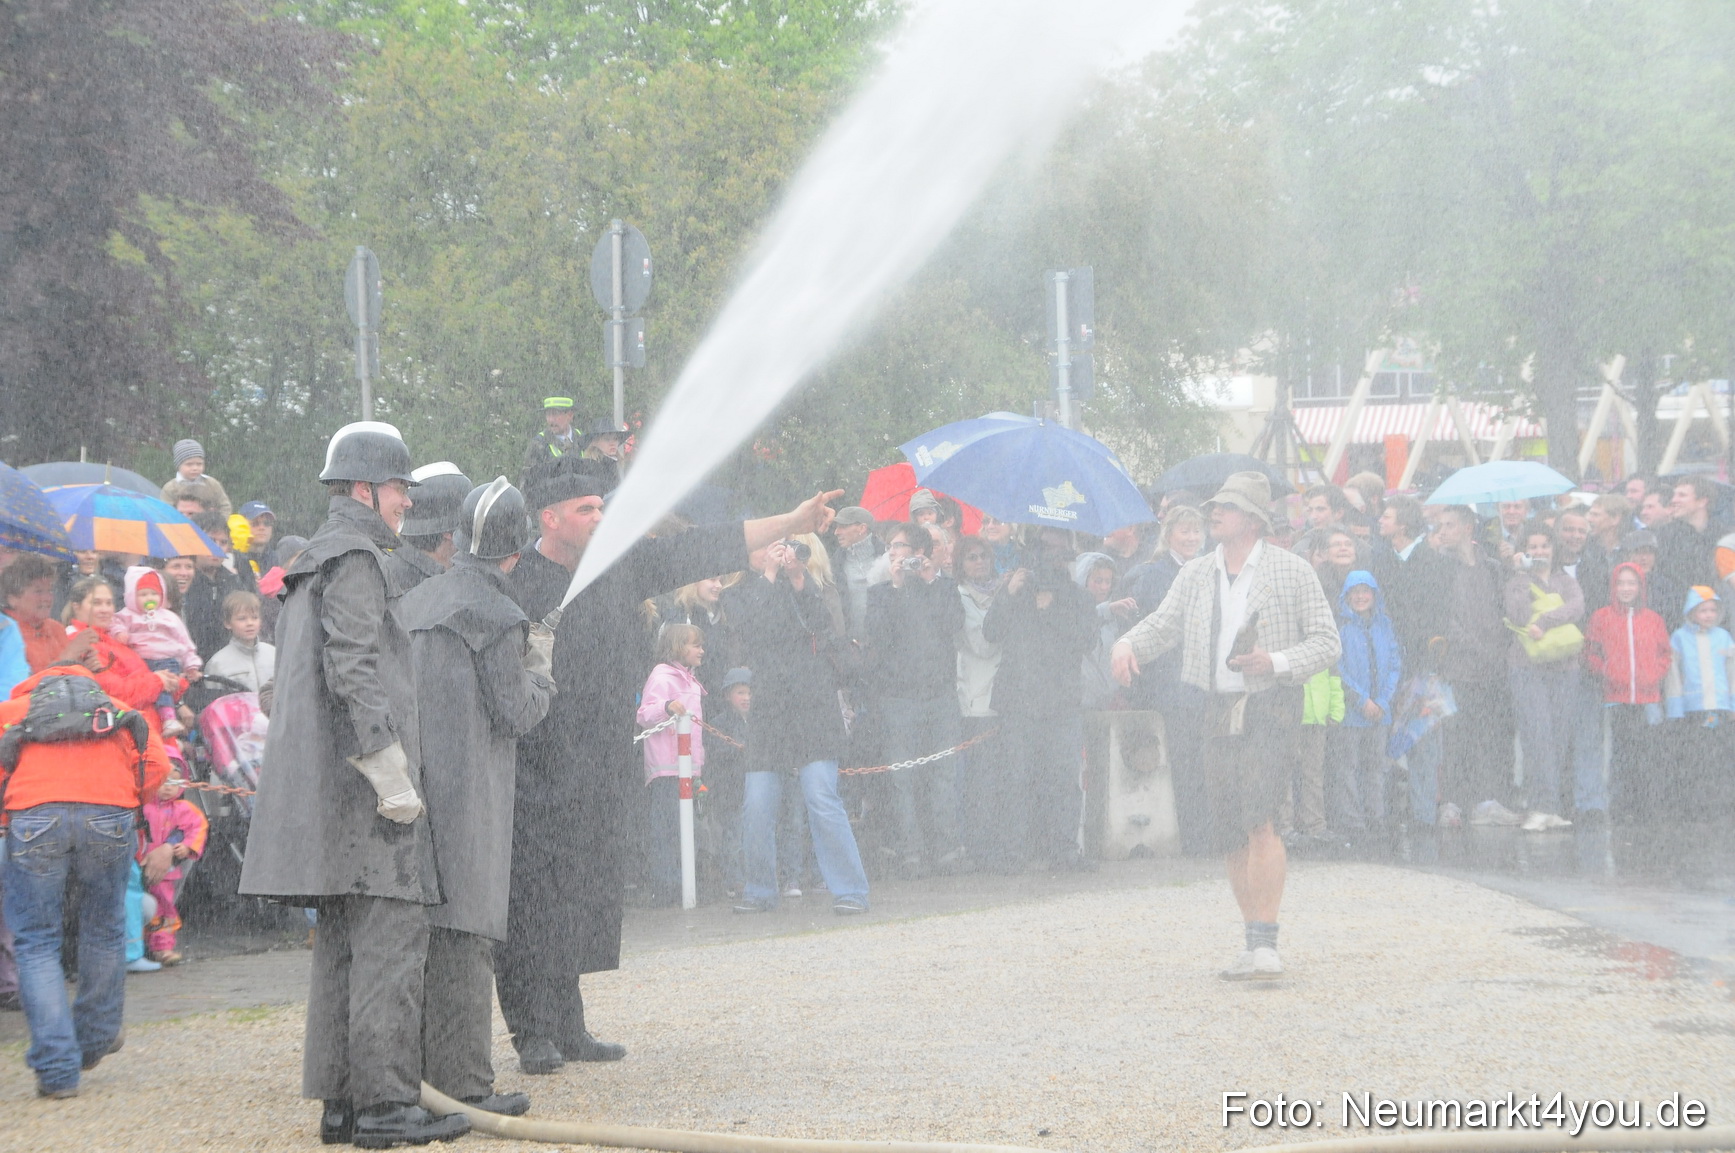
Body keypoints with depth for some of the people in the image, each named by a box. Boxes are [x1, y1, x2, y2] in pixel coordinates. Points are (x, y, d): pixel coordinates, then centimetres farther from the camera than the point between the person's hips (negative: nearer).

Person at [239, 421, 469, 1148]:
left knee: (343, 945, 11)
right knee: (389, 940, -10)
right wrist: (393, 775, -20)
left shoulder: (312, 568, 22)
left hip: (332, 789, 10)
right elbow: (353, 673, -20)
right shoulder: (356, 562, -10)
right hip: (364, 787, -10)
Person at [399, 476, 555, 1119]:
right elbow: (515, 713, -9)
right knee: (463, 937, -6)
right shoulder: (497, 615, -11)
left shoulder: (414, 603, 12)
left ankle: (419, 1072, 19)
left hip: (413, 785, 8)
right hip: (467, 794, -8)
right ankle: (462, 1084, -6)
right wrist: (540, 665, 9)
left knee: (420, 929, 13)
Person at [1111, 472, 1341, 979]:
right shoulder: (1196, 574, 13)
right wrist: (1128, 643, -10)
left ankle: (1265, 944, -21)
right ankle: (1253, 943, 16)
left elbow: (1326, 641, -1)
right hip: (1219, 710, 5)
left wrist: (1277, 663, -17)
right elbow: (1162, 624, 12)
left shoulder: (1291, 571, 0)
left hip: (1271, 708, -5)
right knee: (1231, 834, 6)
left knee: (1259, 819, -20)